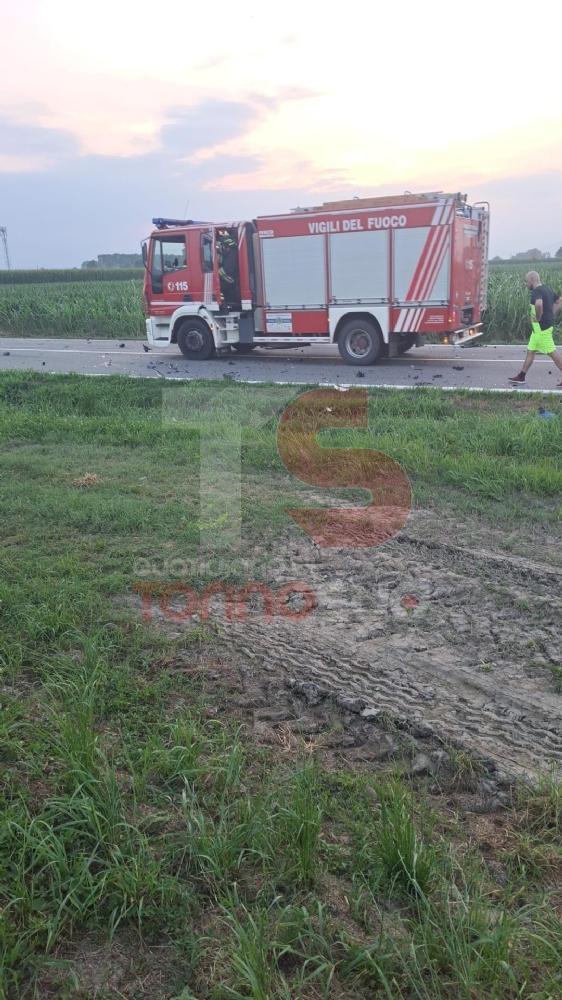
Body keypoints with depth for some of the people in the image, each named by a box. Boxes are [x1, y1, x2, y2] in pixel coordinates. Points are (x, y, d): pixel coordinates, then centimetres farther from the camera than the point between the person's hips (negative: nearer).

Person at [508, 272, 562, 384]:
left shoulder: (537, 291, -17)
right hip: (541, 326, 10)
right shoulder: (546, 289, 13)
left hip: (542, 326, -10)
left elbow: (539, 304, -38)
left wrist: (538, 317, -22)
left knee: (552, 352, -6)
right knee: (530, 351, 15)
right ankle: (521, 376, 23)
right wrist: (551, 314, 15)